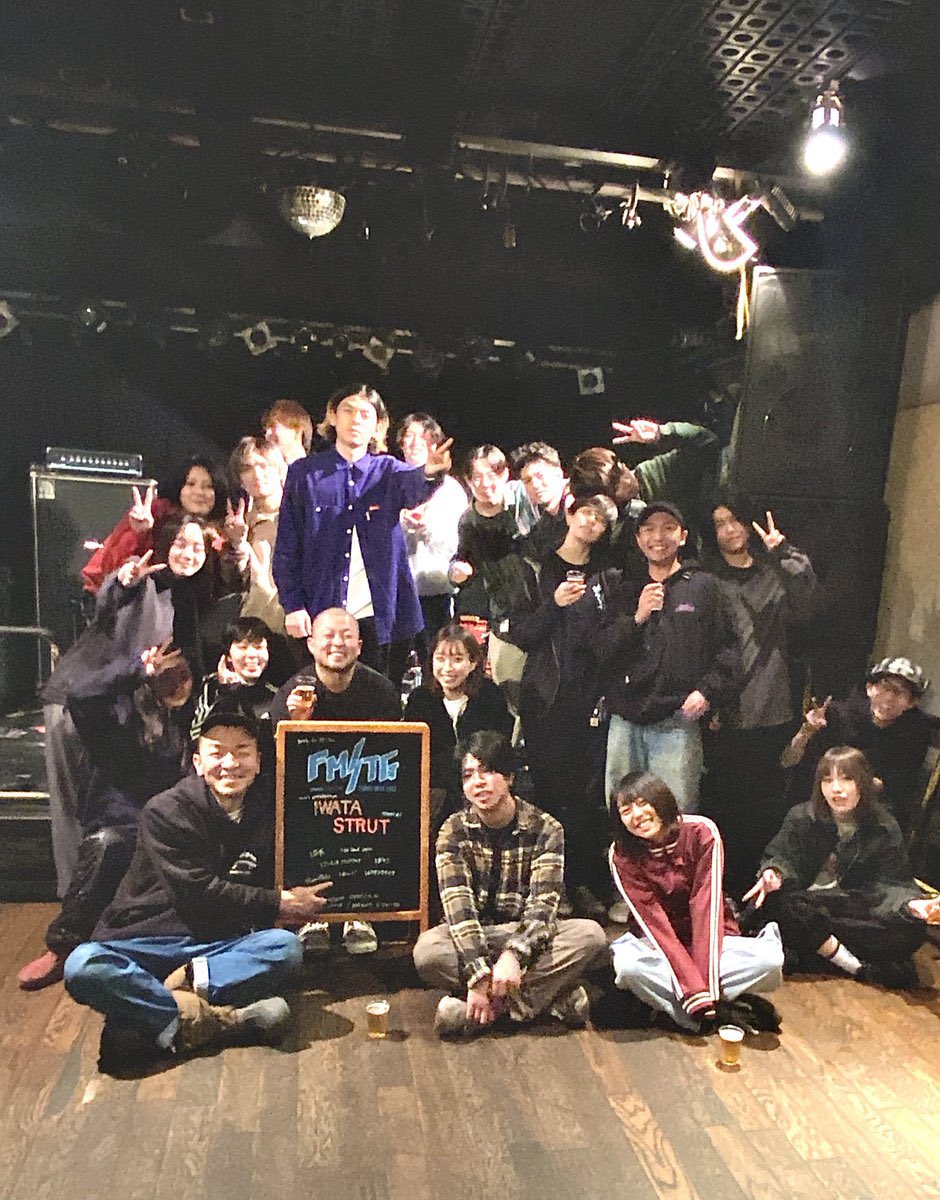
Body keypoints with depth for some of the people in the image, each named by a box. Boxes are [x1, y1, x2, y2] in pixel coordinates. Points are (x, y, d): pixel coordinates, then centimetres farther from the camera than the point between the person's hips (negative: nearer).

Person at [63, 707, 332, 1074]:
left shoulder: (267, 811, 5)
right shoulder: (166, 811, -9)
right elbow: (196, 892, -15)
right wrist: (279, 904, -13)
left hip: (221, 944, 3)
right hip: (147, 943, -3)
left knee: (286, 947, -27)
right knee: (83, 966, -34)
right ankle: (220, 1020, -33)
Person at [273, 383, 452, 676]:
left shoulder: (388, 471, 6)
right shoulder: (304, 474, 4)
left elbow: (414, 489, -18)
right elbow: (286, 547, 4)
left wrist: (429, 473, -42)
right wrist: (292, 605, -5)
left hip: (375, 614, 1)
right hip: (319, 614, 0)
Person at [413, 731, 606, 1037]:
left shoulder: (545, 830, -9)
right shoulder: (454, 831, -8)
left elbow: (543, 903, -18)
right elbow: (458, 904, -19)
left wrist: (514, 955, -36)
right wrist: (479, 975, -32)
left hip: (527, 935, 0)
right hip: (474, 935, 0)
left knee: (591, 935, -27)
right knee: (427, 950, -32)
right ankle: (551, 993, -23)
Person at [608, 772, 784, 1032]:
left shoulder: (702, 832, -16)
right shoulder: (622, 856, -15)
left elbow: (706, 909, -19)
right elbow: (655, 923, -19)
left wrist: (703, 987, -26)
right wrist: (694, 991, -28)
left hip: (709, 939, 1)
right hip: (659, 944, -1)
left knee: (770, 958, -28)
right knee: (627, 963, -34)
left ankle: (664, 998, -18)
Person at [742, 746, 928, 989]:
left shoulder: (884, 828, -2)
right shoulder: (801, 818, -3)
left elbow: (892, 881, -4)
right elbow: (782, 857, -8)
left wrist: (912, 903, -29)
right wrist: (774, 874, -34)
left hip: (857, 908, 0)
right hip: (808, 904, 0)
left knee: (911, 928, -28)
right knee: (772, 904, -35)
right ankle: (858, 966, -25)